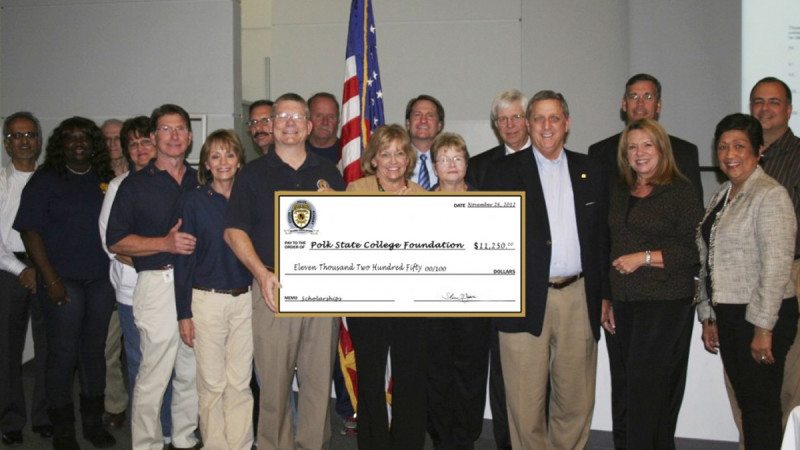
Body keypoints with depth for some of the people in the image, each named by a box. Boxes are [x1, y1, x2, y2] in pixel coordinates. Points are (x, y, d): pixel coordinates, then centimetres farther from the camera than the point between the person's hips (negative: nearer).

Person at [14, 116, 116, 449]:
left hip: (101, 280, 3)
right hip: (63, 281, -3)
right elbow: (30, 231, -5)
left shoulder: (106, 181, 9)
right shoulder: (45, 181, -1)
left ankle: (94, 422, 24)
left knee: (95, 350, 11)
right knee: (63, 354, 2)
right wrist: (51, 279, -11)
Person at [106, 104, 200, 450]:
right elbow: (116, 241, -2)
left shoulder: (201, 182, 15)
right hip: (158, 284, -4)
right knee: (154, 375, -5)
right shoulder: (135, 184, 3)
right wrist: (166, 243, -13)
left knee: (192, 372, 11)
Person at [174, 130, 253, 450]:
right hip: (206, 300, -2)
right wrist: (183, 312, -5)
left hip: (245, 299, 2)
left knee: (240, 382, 7)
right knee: (212, 383, 5)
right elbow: (184, 258, -2)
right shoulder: (193, 201, -2)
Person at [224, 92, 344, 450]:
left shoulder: (329, 173, 14)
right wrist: (262, 273, -11)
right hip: (273, 287, -2)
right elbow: (234, 231, 1)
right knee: (274, 380, 0)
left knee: (319, 379, 4)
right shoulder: (253, 174, 7)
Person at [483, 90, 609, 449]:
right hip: (525, 300, -3)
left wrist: (603, 295, 9)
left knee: (577, 402, 11)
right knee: (526, 405, 3)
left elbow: (601, 238, 13)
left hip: (578, 298, 3)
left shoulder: (590, 172, 12)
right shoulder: (504, 172, 4)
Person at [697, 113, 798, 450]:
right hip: (727, 314, 8)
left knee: (762, 407, 0)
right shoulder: (721, 196, 14)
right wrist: (708, 316, 14)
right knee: (745, 403, 14)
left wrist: (763, 328, -19)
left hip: (762, 316, -8)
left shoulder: (770, 195, -12)